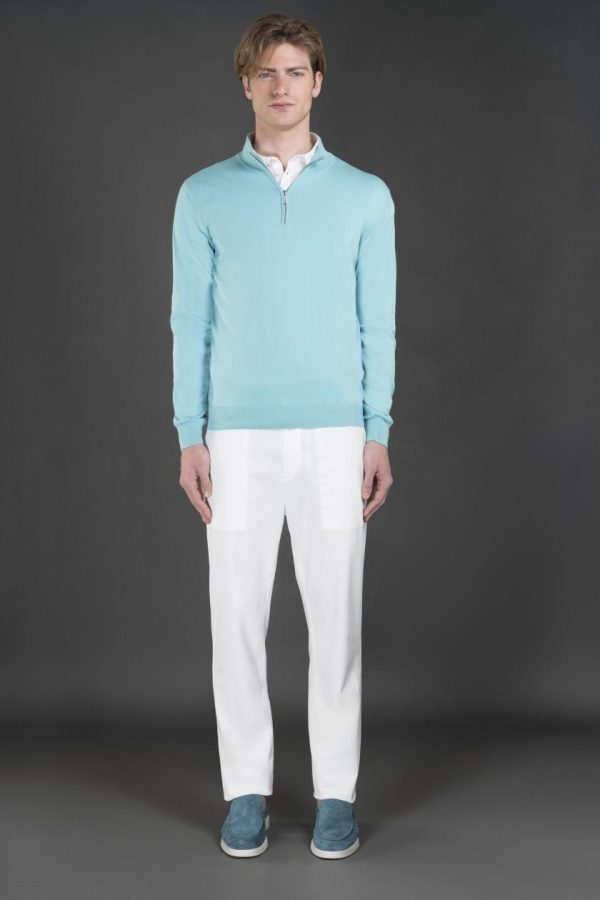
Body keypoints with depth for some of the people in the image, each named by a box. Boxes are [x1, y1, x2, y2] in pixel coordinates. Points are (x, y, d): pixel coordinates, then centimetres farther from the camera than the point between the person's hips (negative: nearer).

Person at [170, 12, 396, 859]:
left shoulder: (366, 196, 5)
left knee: (336, 615, 4)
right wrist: (190, 437, -3)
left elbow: (377, 325, 4)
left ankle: (336, 790, 17)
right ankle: (247, 789, 18)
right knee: (238, 616, 4)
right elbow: (191, 323, 4)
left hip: (335, 436, 0)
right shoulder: (204, 196, 5)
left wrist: (378, 436, -3)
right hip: (238, 436, 0)